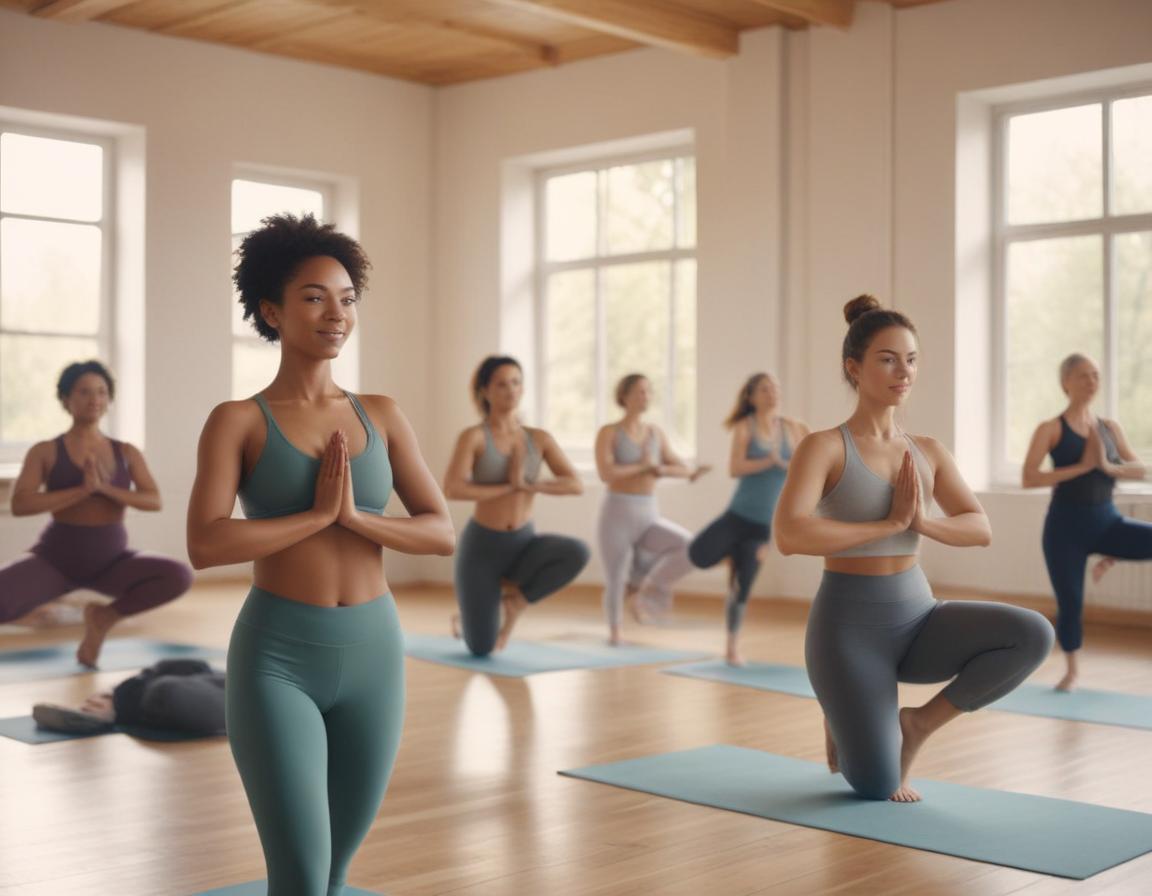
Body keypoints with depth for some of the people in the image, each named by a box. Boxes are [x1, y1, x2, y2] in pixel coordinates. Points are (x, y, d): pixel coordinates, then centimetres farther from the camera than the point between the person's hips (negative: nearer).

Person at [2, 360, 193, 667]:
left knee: (180, 576, -24)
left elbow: (154, 501, -8)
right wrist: (82, 490, -23)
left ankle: (105, 616, -1)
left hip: (110, 561, 3)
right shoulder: (45, 451, -4)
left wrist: (104, 487, -21)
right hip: (56, 559, -3)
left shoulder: (127, 453, 4)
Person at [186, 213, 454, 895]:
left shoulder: (382, 416, 6)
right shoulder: (237, 421, -5)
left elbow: (441, 533, 0)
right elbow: (206, 545, -18)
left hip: (372, 657, 4)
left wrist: (355, 516, -15)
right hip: (277, 660, -4)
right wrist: (319, 514, -15)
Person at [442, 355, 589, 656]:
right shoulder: (473, 436, -11)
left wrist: (529, 485, -22)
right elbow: (453, 490, -24)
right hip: (481, 546, -3)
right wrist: (508, 487, -16)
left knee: (577, 552, -30)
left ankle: (514, 601, -4)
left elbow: (575, 484, -8)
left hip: (524, 543, 3)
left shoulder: (540, 438, 1)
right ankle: (465, 617, 34)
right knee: (481, 649, -4)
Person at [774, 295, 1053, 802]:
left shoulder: (928, 452, 6)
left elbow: (980, 529, -1)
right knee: (877, 789, -8)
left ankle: (918, 723, 1)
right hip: (849, 624, -5)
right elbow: (789, 536, -26)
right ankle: (842, 724, 27)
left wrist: (922, 521, -20)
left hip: (917, 617, 5)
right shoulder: (824, 447, -12)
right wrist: (889, 523, -21)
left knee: (1033, 635, -20)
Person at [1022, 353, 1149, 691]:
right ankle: (1072, 670, 22)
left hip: (1106, 521, 4)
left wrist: (1108, 466, -20)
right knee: (1070, 603, -1)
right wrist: (1081, 467, -20)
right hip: (1067, 524, -4)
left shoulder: (1110, 428, 7)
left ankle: (1111, 558, 10)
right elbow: (1028, 478, -16)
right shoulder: (1051, 429, -6)